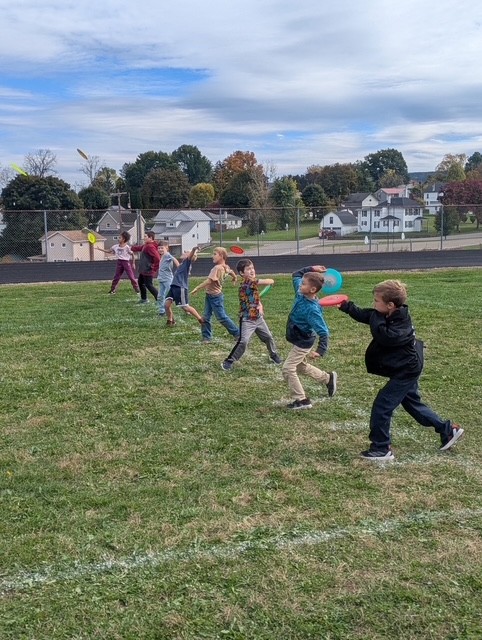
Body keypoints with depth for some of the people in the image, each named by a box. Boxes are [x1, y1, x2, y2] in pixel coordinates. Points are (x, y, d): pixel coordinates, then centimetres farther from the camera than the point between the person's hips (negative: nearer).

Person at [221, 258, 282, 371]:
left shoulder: (253, 283, 7)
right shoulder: (246, 282, -22)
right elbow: (269, 281, -22)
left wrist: (260, 306, -3)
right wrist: (271, 281, 1)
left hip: (258, 317, 9)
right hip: (247, 319, -9)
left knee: (268, 337, 19)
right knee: (243, 341, -18)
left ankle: (274, 355, 42)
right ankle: (229, 361, -4)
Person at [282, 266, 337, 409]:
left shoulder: (312, 309, -32)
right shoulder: (301, 293, -10)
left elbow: (323, 332, -32)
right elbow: (296, 275, 7)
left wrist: (321, 351, -42)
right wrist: (311, 269, -4)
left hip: (303, 342, -9)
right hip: (299, 340, 9)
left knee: (288, 369, -5)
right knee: (301, 367, 26)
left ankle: (301, 400, 5)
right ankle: (328, 378, 42)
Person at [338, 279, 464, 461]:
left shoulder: (401, 324, -28)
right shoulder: (392, 316, -2)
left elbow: (383, 336, -43)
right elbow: (364, 315, 5)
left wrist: (376, 317, -30)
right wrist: (345, 306, -4)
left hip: (405, 372, -10)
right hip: (407, 369, 10)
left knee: (382, 406, -7)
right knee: (412, 403, 23)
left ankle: (381, 449, 2)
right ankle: (448, 430, 33)